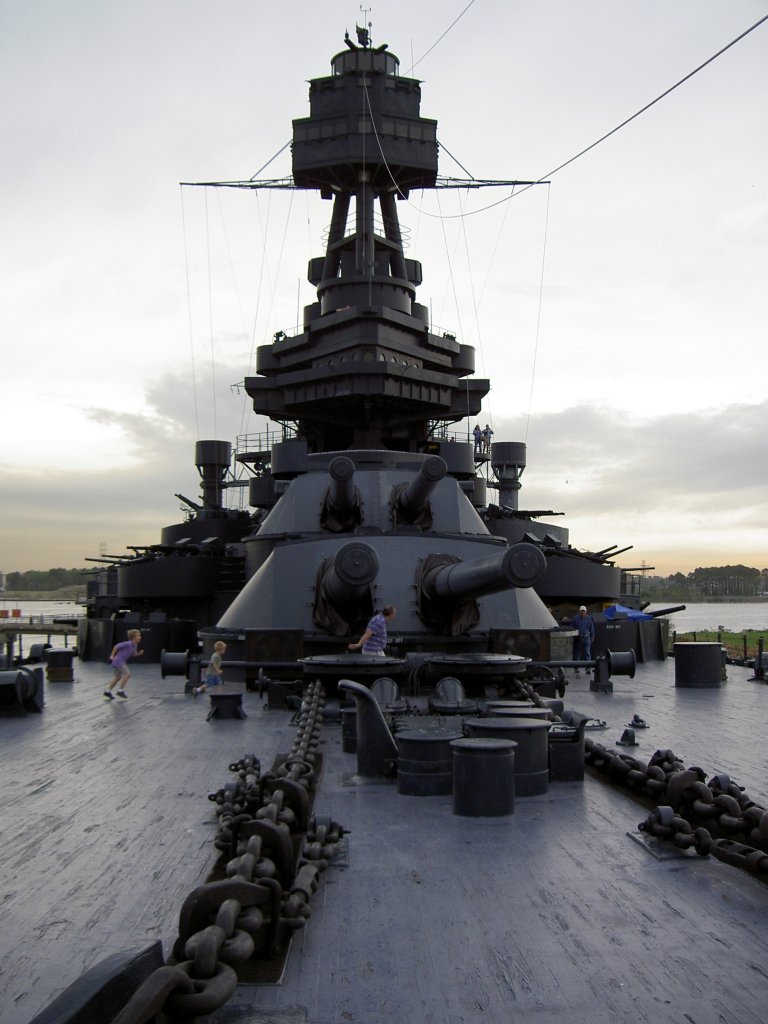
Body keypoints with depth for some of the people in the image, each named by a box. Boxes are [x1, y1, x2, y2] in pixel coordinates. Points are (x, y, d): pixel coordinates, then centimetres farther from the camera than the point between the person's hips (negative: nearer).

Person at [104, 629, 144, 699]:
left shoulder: (135, 646, 4)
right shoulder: (128, 644, -22)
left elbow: (133, 655, 15)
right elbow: (116, 646, -17)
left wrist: (139, 653, -4)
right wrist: (112, 656, -16)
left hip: (122, 662, 10)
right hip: (119, 661, -10)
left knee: (118, 677, 18)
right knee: (127, 674, -18)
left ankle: (108, 691, 29)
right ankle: (120, 690, -10)